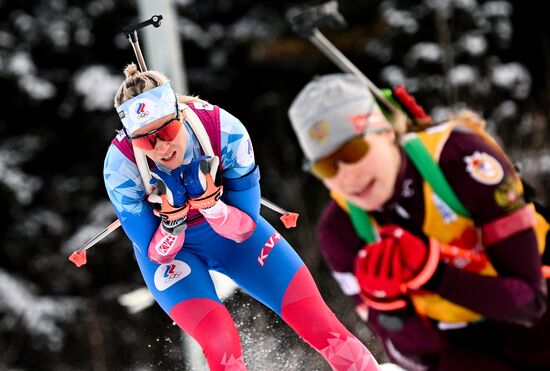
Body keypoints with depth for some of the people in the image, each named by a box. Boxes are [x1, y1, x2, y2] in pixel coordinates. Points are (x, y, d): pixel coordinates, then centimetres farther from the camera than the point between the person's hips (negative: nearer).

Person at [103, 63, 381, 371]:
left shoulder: (225, 131, -29)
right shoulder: (121, 164, -29)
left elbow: (244, 230, -18)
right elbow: (157, 253, -19)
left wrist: (208, 200, -38)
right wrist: (172, 217, -39)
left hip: (230, 232, 1)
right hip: (169, 247, -1)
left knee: (321, 326, -7)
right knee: (222, 346, -25)